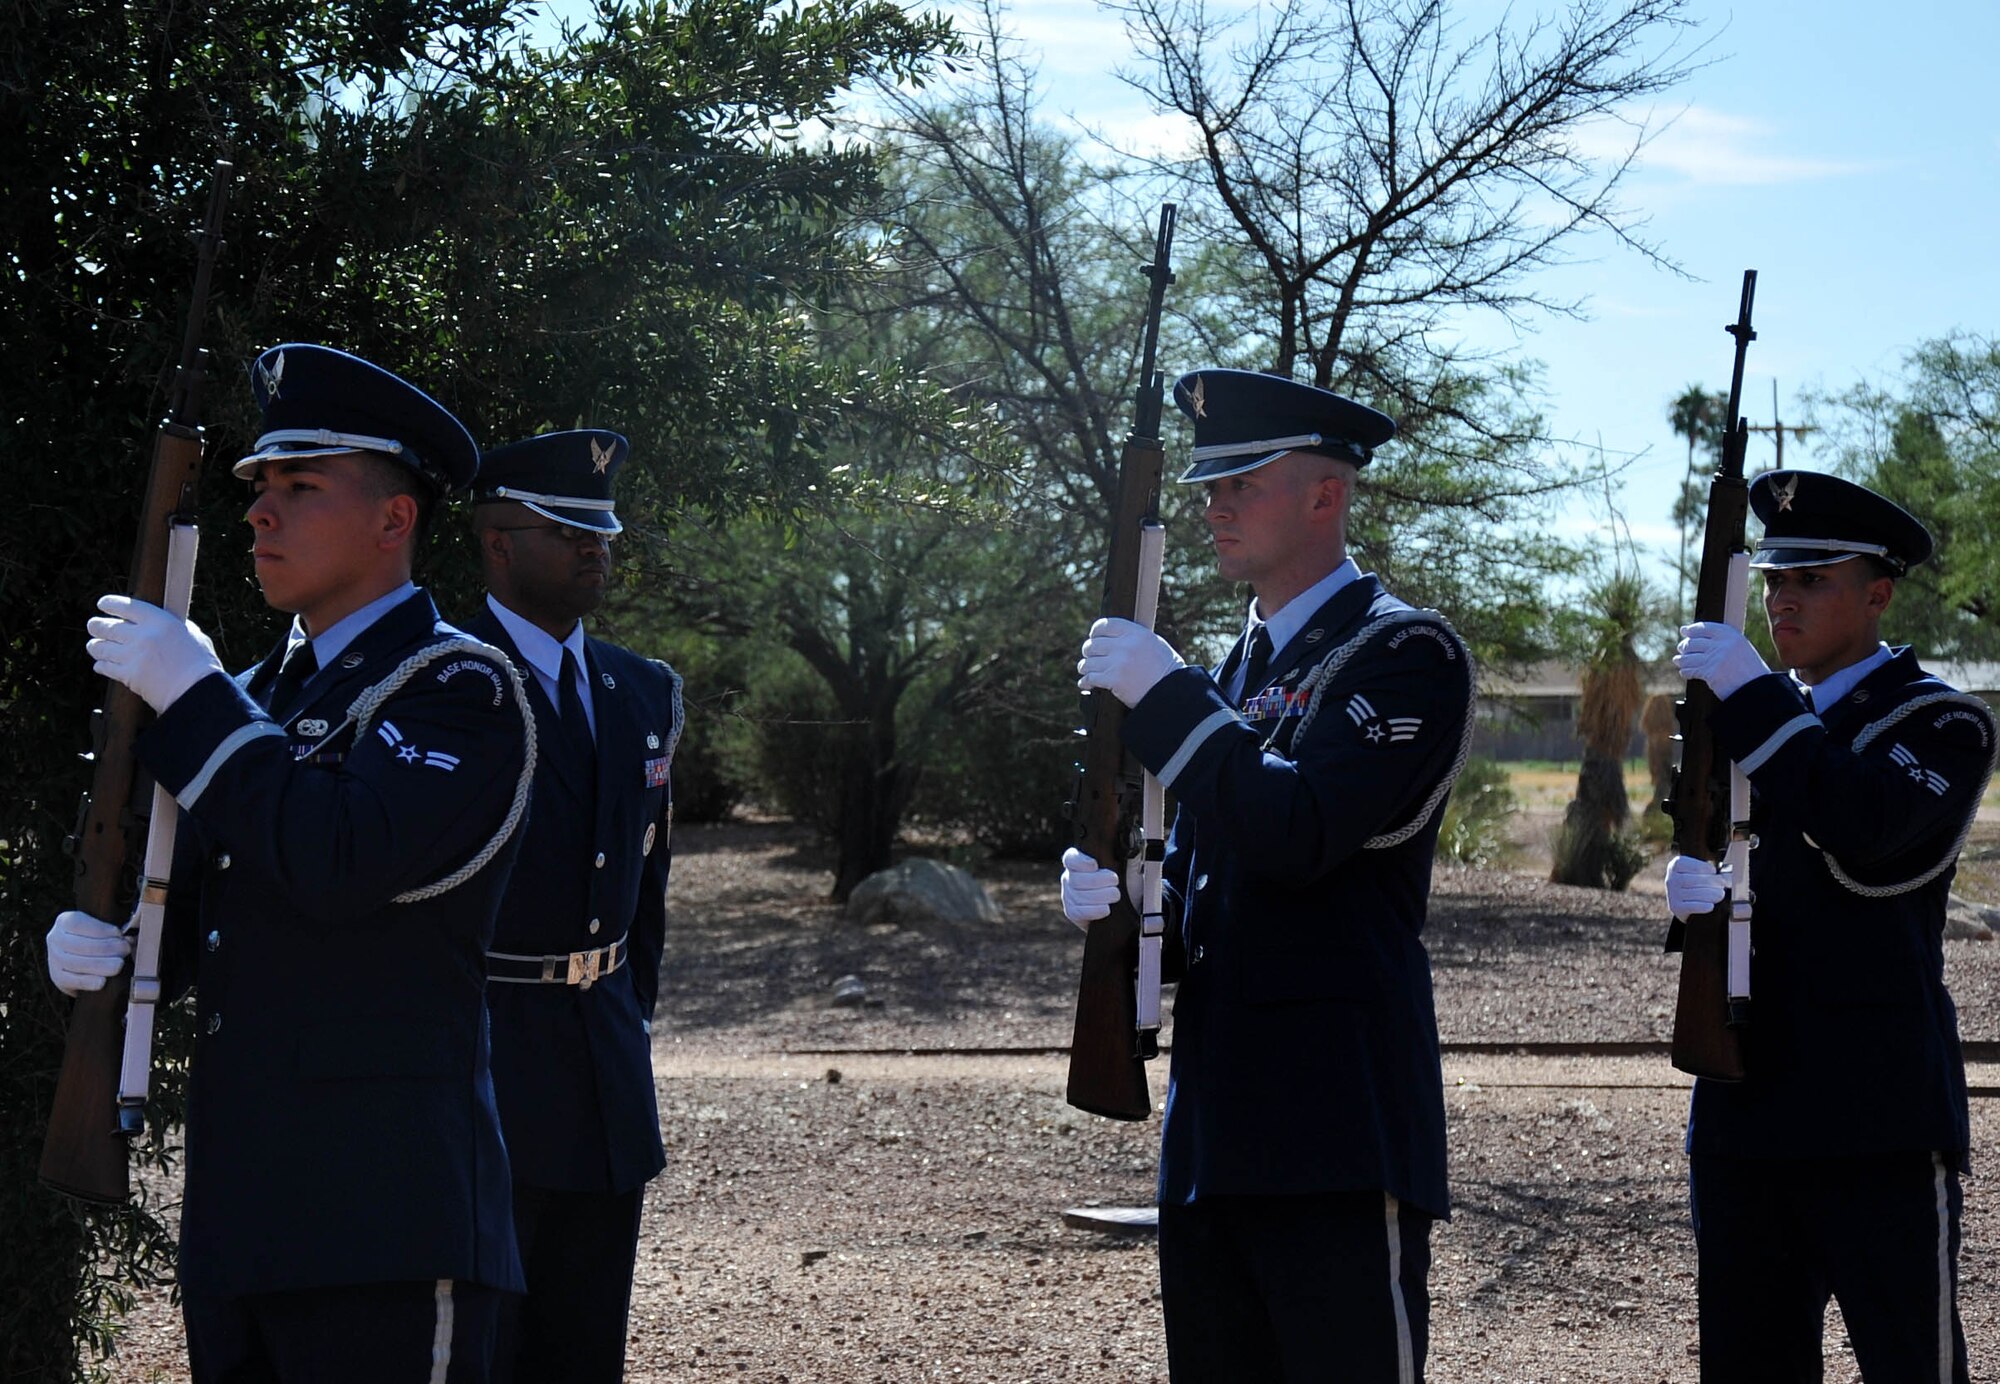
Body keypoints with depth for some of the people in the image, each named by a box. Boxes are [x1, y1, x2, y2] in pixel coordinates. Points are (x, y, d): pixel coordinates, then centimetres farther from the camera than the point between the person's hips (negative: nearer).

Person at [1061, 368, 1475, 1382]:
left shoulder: (1405, 653, -7)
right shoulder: (1238, 668, 19)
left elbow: (1296, 836, -21)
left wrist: (1161, 696, -16)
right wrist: (1119, 896, 0)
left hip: (1338, 1141, -8)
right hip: (1213, 1142, 8)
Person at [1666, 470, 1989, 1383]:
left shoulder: (1941, 723, -4)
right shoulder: (1754, 721, 17)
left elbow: (1864, 830, -23)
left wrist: (1752, 695, -22)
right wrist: (1698, 890, -5)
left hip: (1879, 1115, -6)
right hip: (1747, 1103, 7)